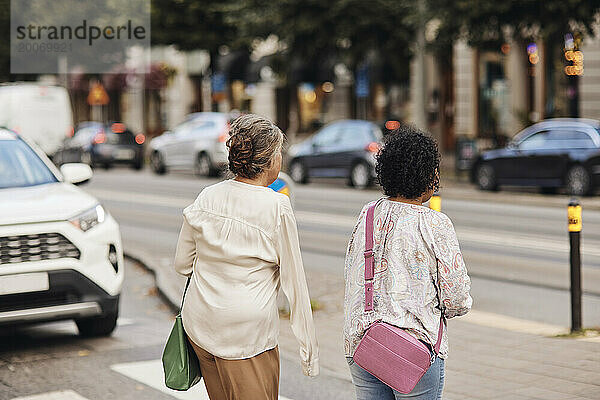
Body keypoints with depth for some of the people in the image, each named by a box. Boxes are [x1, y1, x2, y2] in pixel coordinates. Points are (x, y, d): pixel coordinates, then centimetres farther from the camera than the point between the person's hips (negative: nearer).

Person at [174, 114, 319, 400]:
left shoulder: (207, 197, 2)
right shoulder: (277, 207, -12)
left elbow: (182, 264, 10)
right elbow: (294, 282, -8)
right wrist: (309, 349, -1)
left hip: (199, 324, 6)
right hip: (247, 334, -6)